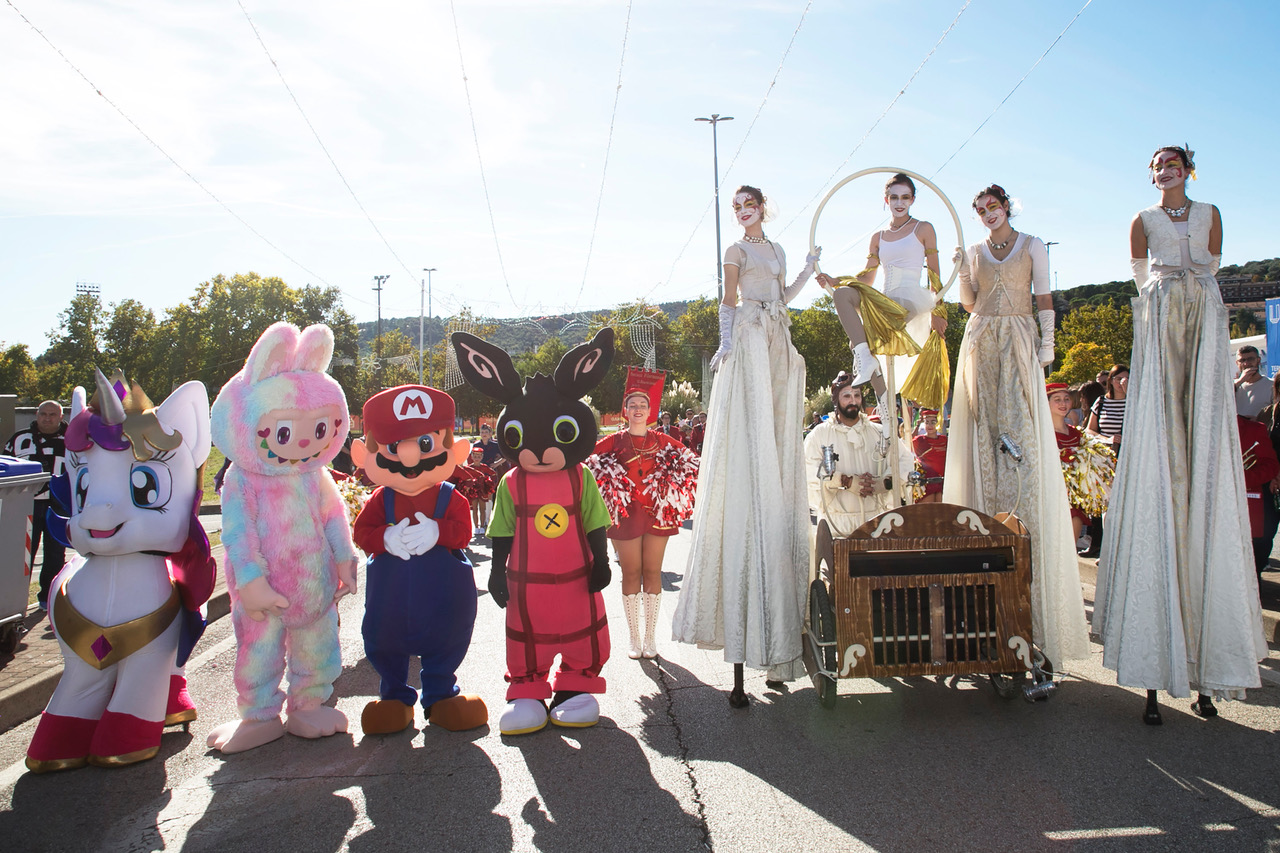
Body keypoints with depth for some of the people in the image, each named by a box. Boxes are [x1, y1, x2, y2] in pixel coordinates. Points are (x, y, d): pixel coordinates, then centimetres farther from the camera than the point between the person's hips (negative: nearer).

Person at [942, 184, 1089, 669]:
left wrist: (1047, 343, -5)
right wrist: (963, 271, -5)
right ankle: (990, 526, -1)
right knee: (986, 431, -3)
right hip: (981, 343, 2)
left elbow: (1043, 298, 5)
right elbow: (968, 304, 10)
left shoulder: (1032, 246, 11)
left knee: (1022, 429, -11)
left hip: (1019, 342, -2)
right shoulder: (973, 252, 16)